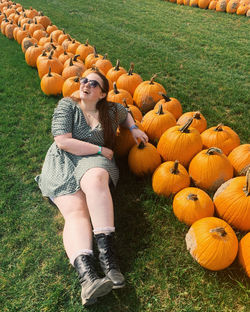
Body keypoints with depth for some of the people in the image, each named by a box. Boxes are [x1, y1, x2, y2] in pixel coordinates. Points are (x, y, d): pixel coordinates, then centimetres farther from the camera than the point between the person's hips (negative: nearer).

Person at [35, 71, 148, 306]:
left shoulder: (111, 110, 14)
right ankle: (87, 275, -45)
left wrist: (133, 128, 15)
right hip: (63, 162, -1)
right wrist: (102, 150, -7)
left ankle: (106, 253, -40)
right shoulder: (67, 105, 5)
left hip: (93, 161, 1)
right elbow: (63, 142, -8)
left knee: (95, 179, -38)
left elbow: (126, 114, 38)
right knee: (75, 211, -28)